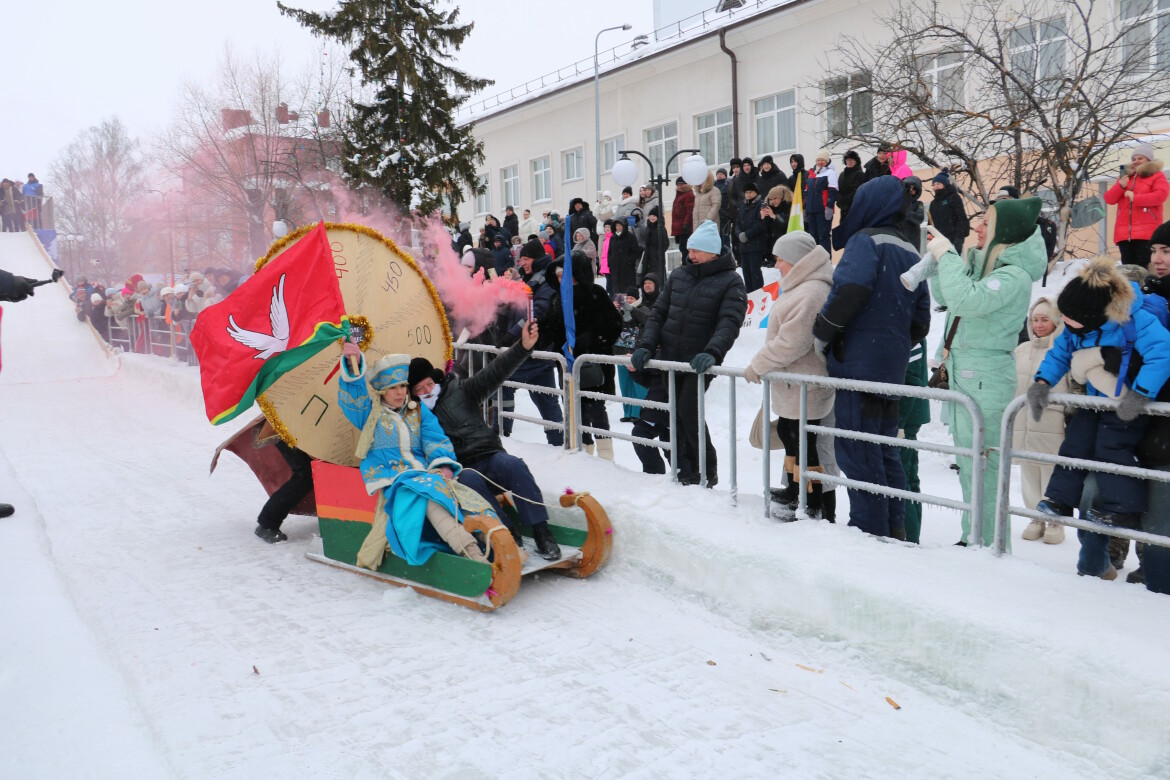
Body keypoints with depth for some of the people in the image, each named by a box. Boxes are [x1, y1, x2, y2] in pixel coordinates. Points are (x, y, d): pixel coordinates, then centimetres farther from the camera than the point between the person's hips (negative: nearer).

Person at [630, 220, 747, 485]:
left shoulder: (730, 282, -5)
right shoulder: (678, 276, 9)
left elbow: (729, 323, -17)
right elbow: (658, 313, 10)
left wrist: (712, 353, -34)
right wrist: (645, 346, -4)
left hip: (699, 362, -5)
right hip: (668, 359, 5)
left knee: (687, 411, -15)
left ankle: (706, 471, 5)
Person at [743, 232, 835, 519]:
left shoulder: (809, 293, -23)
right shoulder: (802, 287, 12)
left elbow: (791, 342, -27)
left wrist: (757, 365, -16)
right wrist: (762, 364, 16)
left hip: (804, 387, -11)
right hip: (795, 385, 11)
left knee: (802, 443, -2)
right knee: (787, 432, 24)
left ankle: (811, 506, 10)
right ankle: (794, 492, 40)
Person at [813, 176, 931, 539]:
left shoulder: (866, 240, -8)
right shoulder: (910, 253, 18)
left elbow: (849, 290, -24)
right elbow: (921, 321, 19)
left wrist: (822, 334, -11)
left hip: (859, 363, -9)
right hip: (893, 366, 9)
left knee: (857, 453, -3)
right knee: (885, 451, 16)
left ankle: (869, 528, 0)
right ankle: (894, 529, 23)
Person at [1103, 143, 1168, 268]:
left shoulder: (1157, 176, 9)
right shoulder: (1125, 177, 25)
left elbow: (1161, 195, -9)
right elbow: (1109, 199, 15)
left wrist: (1136, 198, -15)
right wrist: (1120, 186, -2)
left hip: (1146, 232, -5)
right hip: (1124, 232, 5)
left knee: (1144, 269, -12)